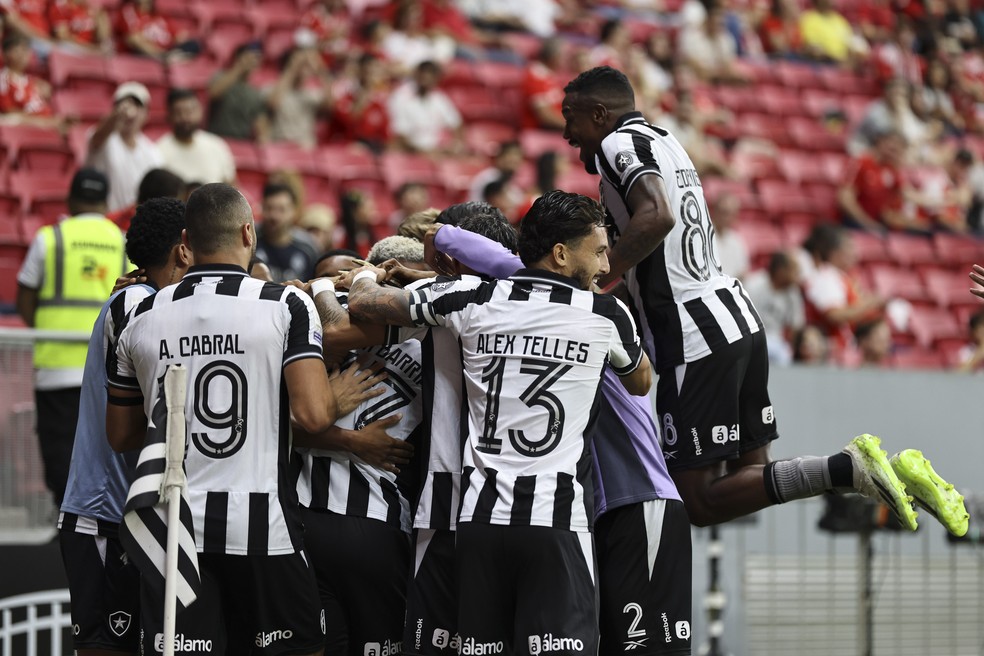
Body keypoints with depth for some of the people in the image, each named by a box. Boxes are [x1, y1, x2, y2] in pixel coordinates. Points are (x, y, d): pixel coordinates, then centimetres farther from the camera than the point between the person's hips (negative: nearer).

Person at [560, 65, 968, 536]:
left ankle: (847, 467, -16)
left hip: (694, 336, -9)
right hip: (739, 316, 9)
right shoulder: (663, 140, 19)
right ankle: (891, 472, 1)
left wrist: (598, 277, -22)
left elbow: (657, 217, -27)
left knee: (700, 502, -3)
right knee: (750, 472, 17)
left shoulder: (619, 143, -9)